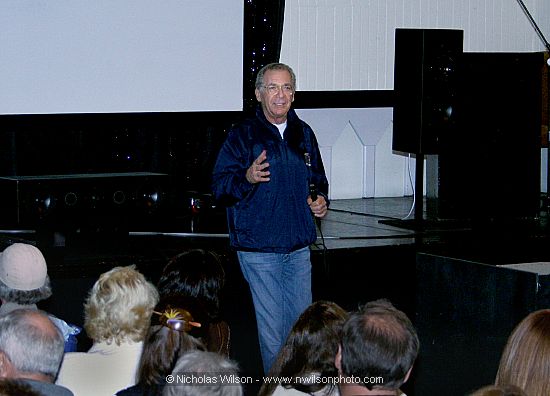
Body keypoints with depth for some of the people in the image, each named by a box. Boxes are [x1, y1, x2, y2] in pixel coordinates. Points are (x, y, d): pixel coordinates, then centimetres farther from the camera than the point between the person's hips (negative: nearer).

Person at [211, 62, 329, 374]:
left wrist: (321, 200, 4)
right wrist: (247, 177, -27)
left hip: (299, 247, 5)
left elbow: (318, 179, 25)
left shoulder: (304, 134, 11)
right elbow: (220, 187, -8)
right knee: (272, 329, -4)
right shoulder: (242, 135, -4)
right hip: (259, 249, -5)